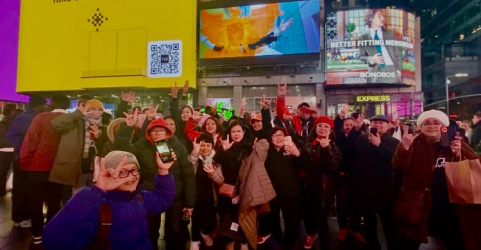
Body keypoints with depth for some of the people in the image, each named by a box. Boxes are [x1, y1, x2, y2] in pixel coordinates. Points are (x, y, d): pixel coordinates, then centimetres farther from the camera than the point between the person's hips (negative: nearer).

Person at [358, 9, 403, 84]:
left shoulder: (390, 34, 16)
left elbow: (398, 53, 13)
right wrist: (371, 59, -13)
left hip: (392, 71, 2)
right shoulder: (363, 38, 9)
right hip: (375, 74, -2)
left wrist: (398, 69, 1)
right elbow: (361, 57, 7)